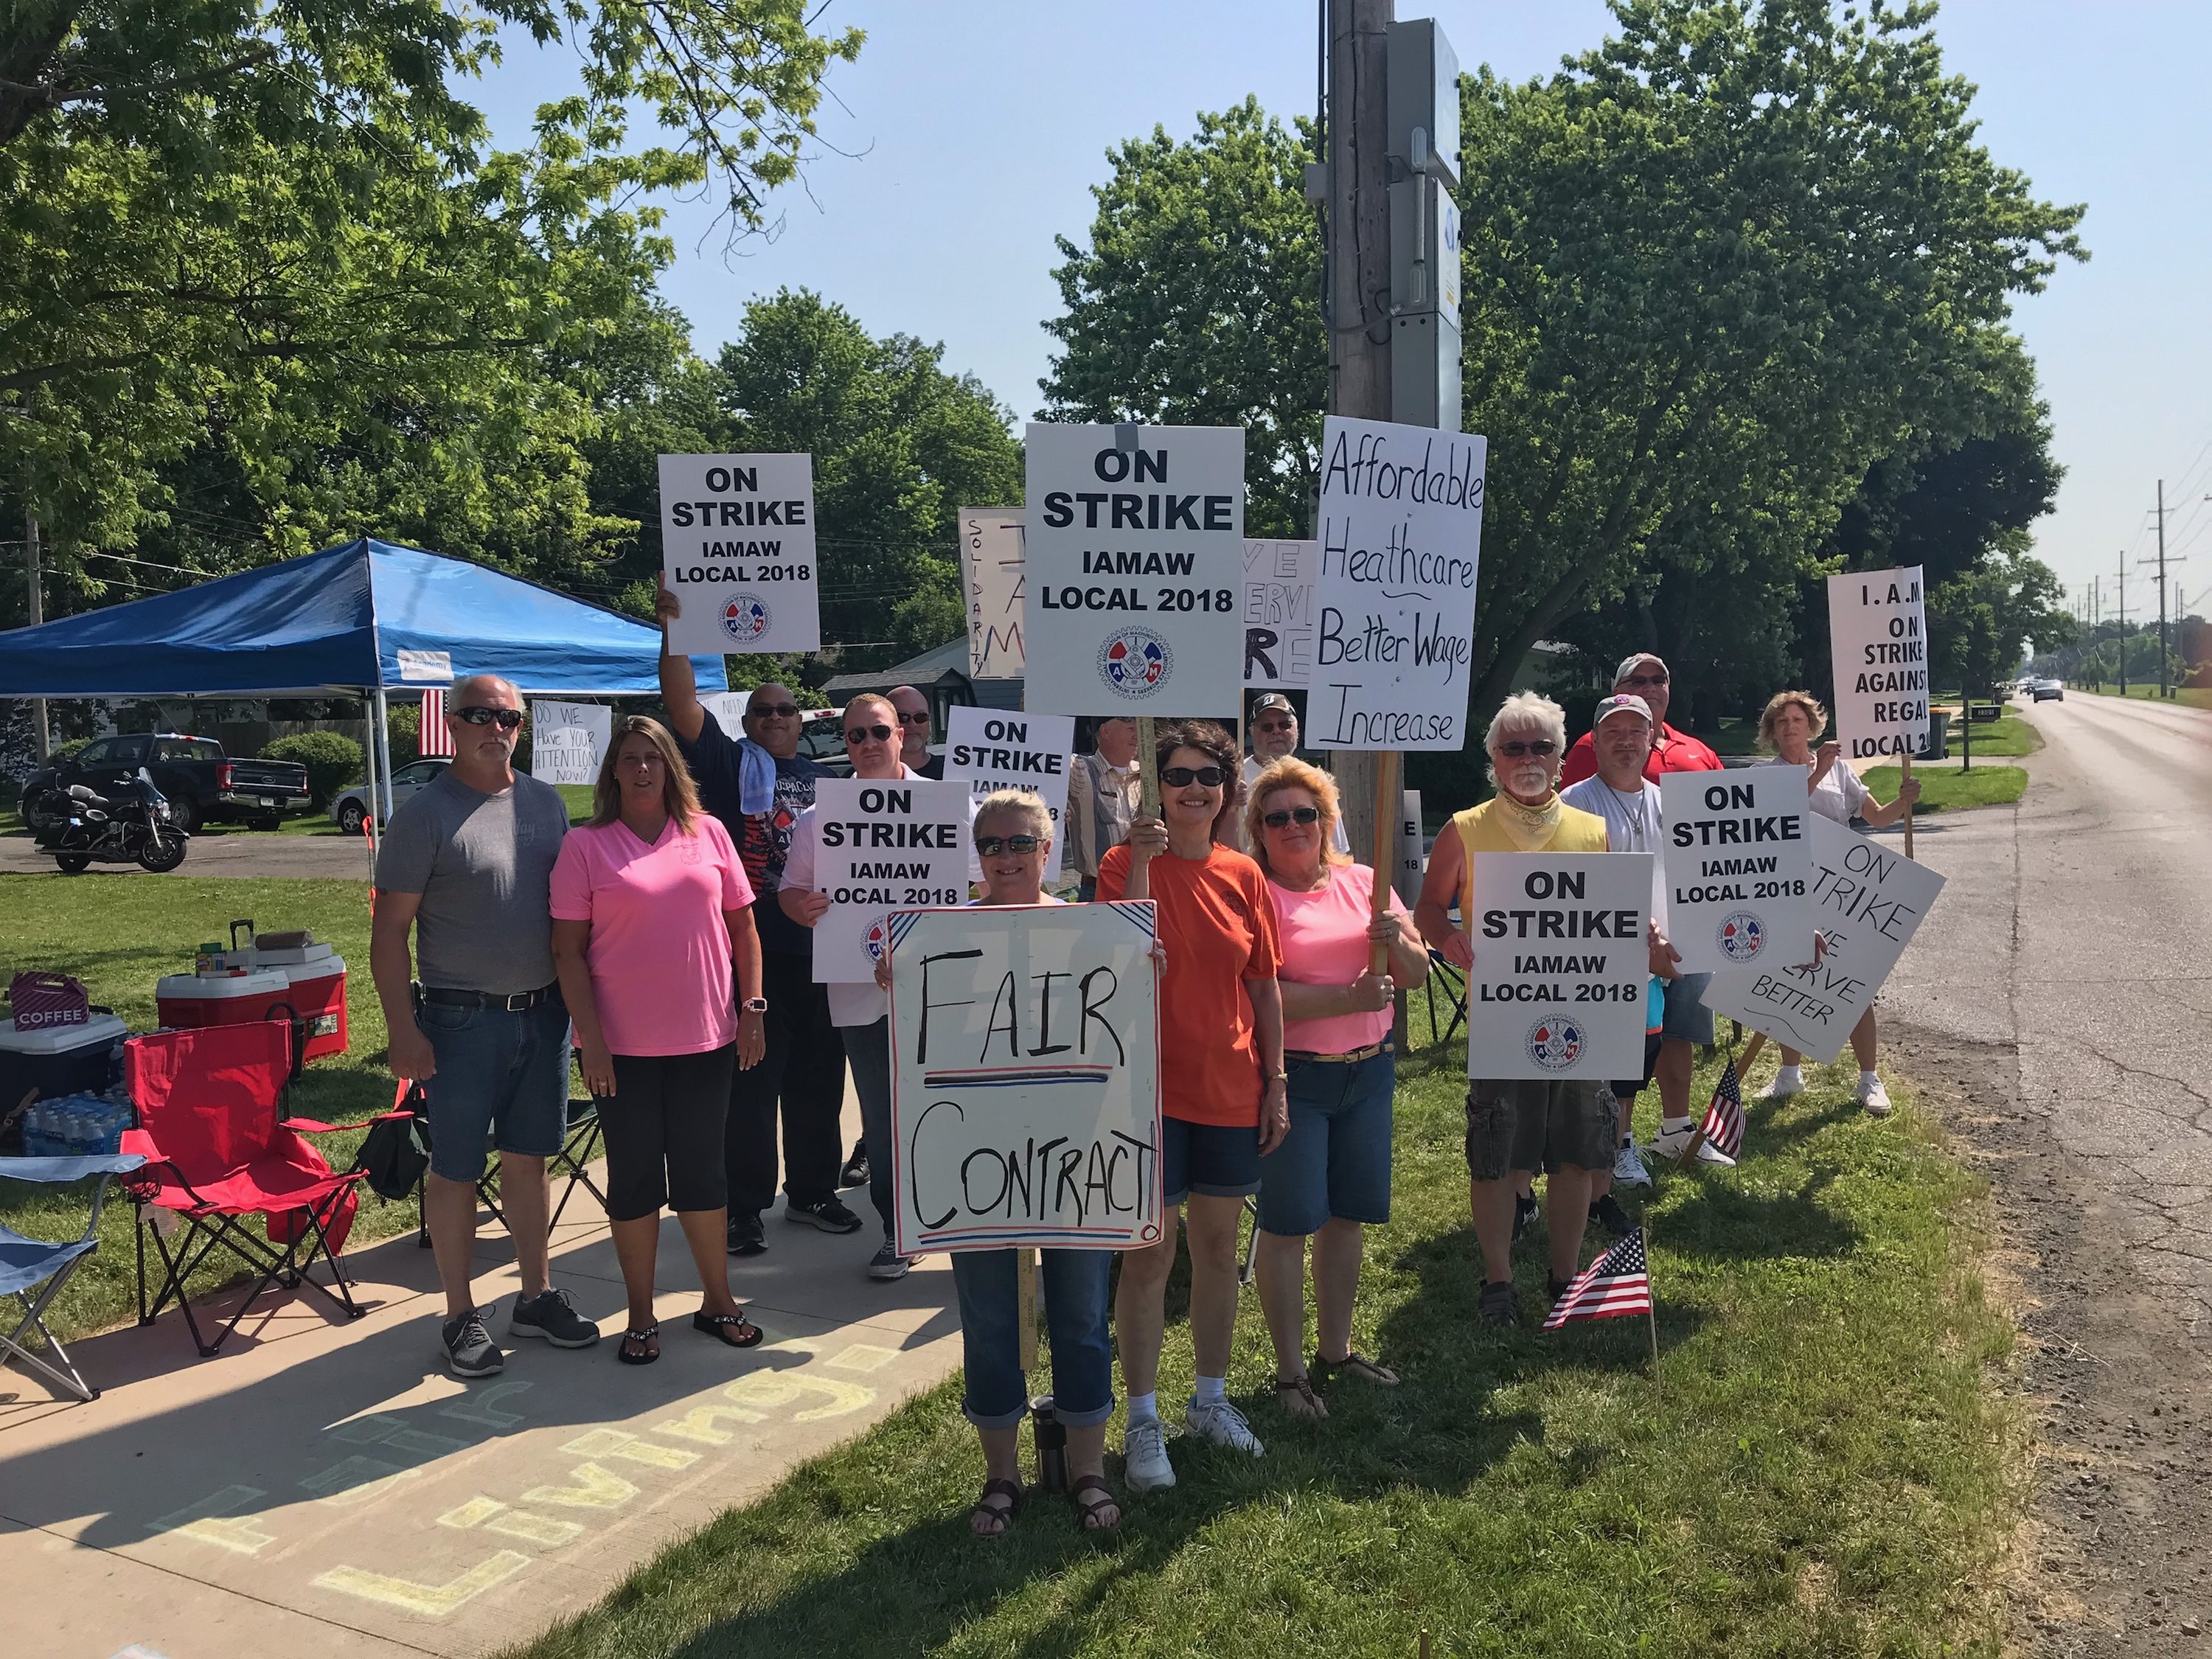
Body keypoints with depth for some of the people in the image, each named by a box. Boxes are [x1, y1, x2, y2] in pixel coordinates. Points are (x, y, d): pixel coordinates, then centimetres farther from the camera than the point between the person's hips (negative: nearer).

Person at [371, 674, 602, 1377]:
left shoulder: (545, 803, 8)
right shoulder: (426, 814, -9)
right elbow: (390, 929, -10)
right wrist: (404, 1030, -15)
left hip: (542, 1014, 5)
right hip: (462, 1021, -5)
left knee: (528, 1157, 14)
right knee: (455, 1169, 4)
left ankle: (537, 1294, 26)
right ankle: (461, 1316, 16)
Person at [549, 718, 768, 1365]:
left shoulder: (707, 834, 4)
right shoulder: (585, 846, -3)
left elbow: (742, 926, 9)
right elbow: (568, 949, -5)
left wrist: (752, 1007, 3)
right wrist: (590, 1037, -11)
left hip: (705, 1038, 2)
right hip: (622, 1044, -2)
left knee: (701, 1168, 12)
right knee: (634, 1174, 8)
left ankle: (717, 1300, 26)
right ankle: (641, 1316, 22)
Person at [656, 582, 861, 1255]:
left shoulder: (823, 781, 16)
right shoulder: (730, 764, 1)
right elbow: (682, 704, -13)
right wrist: (674, 630, -24)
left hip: (817, 952, 5)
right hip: (750, 951, -5)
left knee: (818, 1080, 13)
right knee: (748, 1085, 0)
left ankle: (812, 1192, 28)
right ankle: (744, 1207, 11)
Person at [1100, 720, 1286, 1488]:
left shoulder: (1243, 875, 4)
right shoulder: (1126, 863, -7)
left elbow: (1265, 986, 8)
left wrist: (1276, 1082, 6)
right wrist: (1141, 862, -28)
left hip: (1231, 1087, 4)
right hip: (1153, 1084, -4)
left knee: (1218, 1244, 15)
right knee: (1150, 1252, 2)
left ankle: (1211, 1397, 32)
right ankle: (1143, 1419, 17)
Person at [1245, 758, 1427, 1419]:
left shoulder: (1362, 883, 8)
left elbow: (1417, 973, 9)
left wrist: (1397, 943, -13)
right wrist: (1346, 998, -24)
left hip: (1369, 1068, 6)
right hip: (1292, 1077, -5)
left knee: (1348, 1214, 14)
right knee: (1288, 1222, 1)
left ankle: (1336, 1348, 31)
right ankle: (1290, 1369, 16)